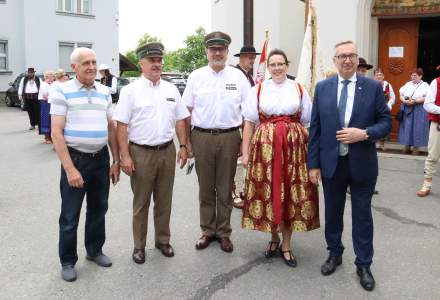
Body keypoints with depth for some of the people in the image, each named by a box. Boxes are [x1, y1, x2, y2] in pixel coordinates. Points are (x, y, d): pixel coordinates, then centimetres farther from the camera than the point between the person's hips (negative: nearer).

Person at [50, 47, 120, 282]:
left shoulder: (104, 92, 8)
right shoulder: (62, 92, -7)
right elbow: (56, 133, -12)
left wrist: (116, 161, 8)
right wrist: (69, 168, -17)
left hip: (101, 158, 5)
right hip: (75, 159, -5)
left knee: (98, 209, 16)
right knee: (70, 215, 5)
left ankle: (94, 250, 35)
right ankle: (67, 261, 22)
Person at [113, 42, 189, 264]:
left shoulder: (171, 89, 9)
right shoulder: (130, 91, -4)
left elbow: (180, 120, 12)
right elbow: (122, 125, -7)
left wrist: (183, 146, 5)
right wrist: (125, 156, -12)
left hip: (167, 151, 4)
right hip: (141, 153, -3)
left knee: (164, 201, 14)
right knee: (141, 203, 8)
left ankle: (163, 240, 30)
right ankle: (139, 246, 22)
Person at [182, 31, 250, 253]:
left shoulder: (238, 76, 4)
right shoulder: (196, 76, 4)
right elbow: (187, 111, 5)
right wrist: (186, 141, 1)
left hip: (229, 137, 0)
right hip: (201, 137, 1)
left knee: (225, 189, 9)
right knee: (205, 188, 10)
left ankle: (224, 232, 22)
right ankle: (207, 230, 24)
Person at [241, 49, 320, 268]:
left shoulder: (299, 90, 8)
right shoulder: (258, 90, 5)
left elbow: (307, 123, 9)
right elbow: (249, 123, 3)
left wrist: (310, 150, 3)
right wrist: (245, 152, -2)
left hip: (294, 147, 1)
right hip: (265, 146, 0)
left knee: (290, 193, 2)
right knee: (268, 191, 3)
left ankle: (286, 244, 17)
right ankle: (274, 237, 26)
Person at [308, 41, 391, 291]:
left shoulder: (373, 87, -2)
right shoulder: (322, 88, 2)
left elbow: (386, 122, -1)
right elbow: (315, 128, 1)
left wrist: (364, 134, -21)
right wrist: (313, 164, -2)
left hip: (362, 164, -1)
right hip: (331, 163, 2)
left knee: (362, 215, 9)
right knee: (333, 212, 15)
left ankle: (364, 265, 24)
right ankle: (335, 254, 36)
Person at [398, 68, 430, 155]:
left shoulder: (425, 85, 2)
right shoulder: (408, 84, 13)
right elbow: (401, 94, 7)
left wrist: (415, 101, -21)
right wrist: (405, 101, -13)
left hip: (419, 111, -4)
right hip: (407, 109, 4)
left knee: (417, 128, -3)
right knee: (406, 128, 3)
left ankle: (416, 147, 4)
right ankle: (407, 146, 10)